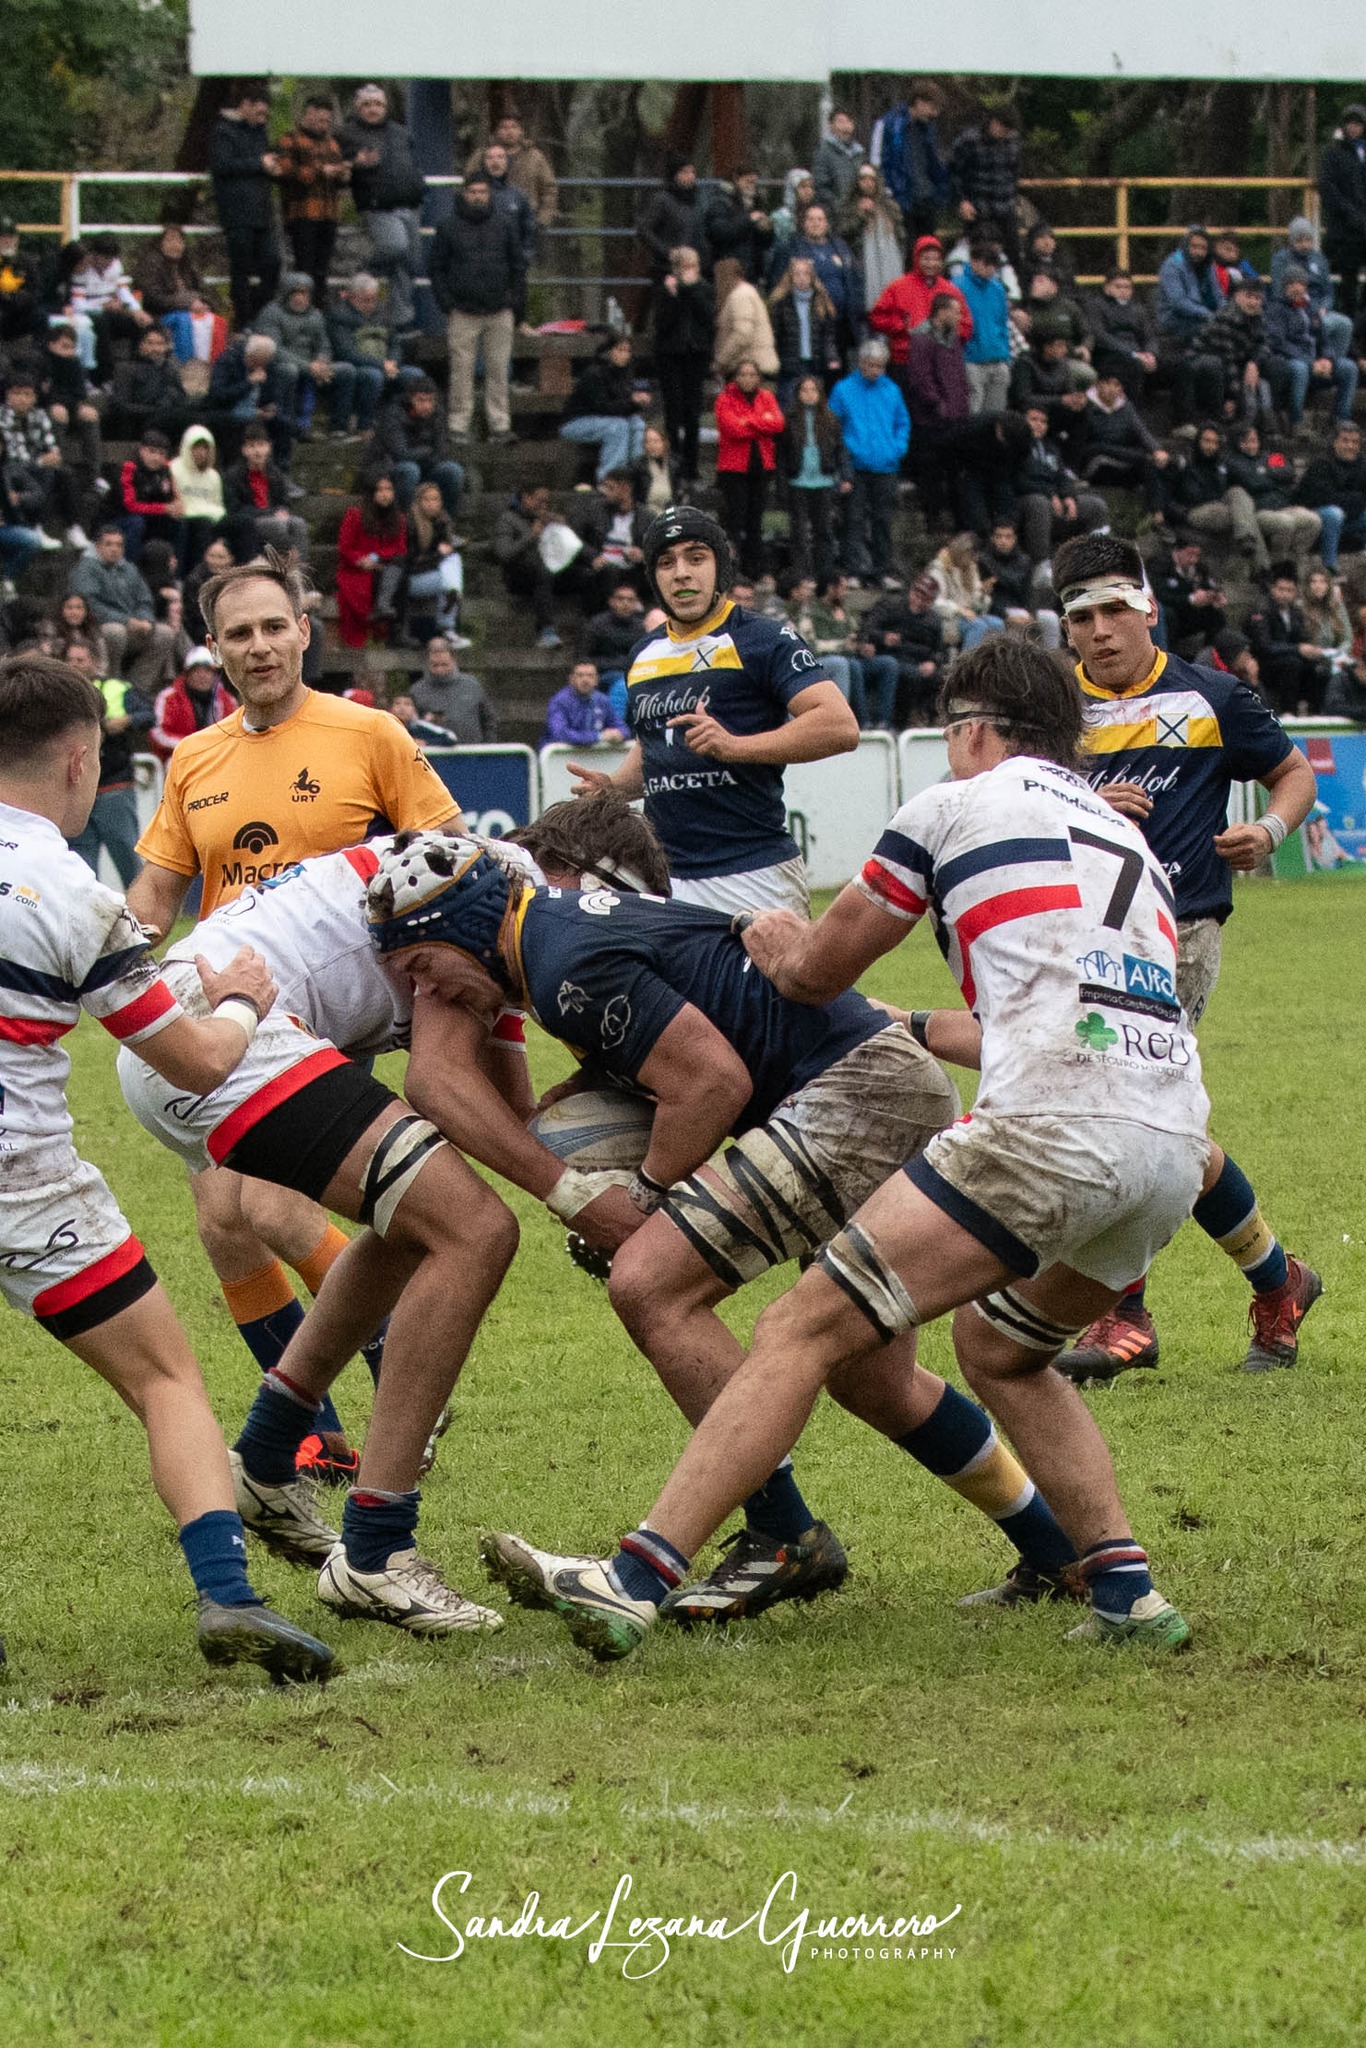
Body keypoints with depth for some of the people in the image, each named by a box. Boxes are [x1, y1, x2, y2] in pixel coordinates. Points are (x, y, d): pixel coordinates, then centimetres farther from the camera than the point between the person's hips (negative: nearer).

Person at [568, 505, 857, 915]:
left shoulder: (761, 640, -4)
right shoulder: (644, 655, 18)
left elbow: (841, 727, -16)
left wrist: (734, 745, -24)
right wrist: (614, 786, 12)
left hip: (753, 876, -6)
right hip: (667, 878, 6)